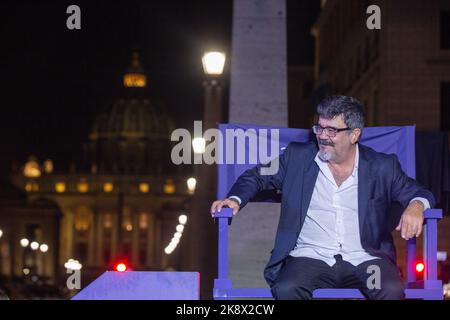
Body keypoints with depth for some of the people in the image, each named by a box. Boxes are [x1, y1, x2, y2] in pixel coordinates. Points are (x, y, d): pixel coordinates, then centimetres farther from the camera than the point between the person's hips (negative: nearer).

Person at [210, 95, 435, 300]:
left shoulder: (382, 167, 10)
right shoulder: (297, 157, 12)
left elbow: (417, 192, 13)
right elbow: (256, 176, 21)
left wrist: (416, 205, -12)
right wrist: (235, 199, 0)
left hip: (365, 258, 0)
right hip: (310, 258, 0)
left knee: (392, 291, -32)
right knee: (286, 290, -33)